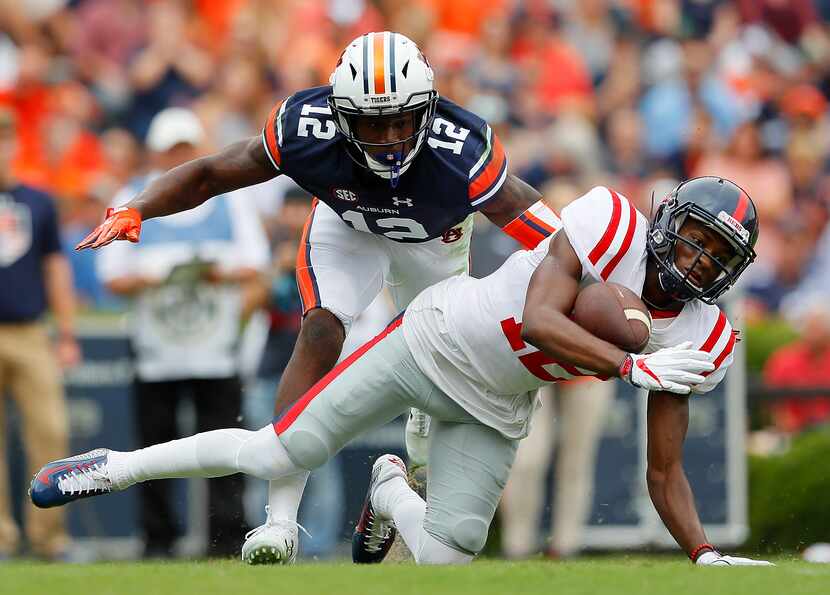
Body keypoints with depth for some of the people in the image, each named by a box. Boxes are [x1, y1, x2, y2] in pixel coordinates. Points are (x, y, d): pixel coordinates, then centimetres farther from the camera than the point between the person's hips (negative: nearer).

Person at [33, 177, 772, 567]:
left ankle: (392, 492, 30)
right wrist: (633, 368, -40)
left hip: (491, 412, 4)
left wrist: (706, 555, -18)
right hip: (436, 341, -4)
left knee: (444, 557, -7)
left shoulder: (696, 339, -10)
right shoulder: (609, 224, -23)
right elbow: (539, 320, -34)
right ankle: (116, 469, 14)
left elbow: (665, 472, -6)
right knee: (282, 454, -7)